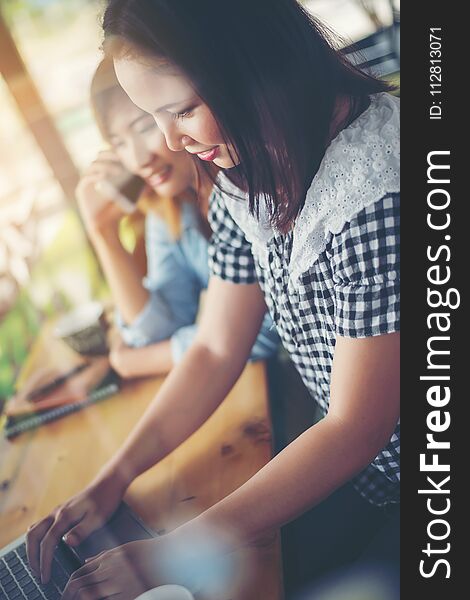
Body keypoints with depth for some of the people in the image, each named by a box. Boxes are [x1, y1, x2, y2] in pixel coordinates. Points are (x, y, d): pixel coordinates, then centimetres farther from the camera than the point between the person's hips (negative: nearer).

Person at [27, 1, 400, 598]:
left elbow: (357, 427, -25)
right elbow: (216, 350, 2)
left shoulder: (376, 189, -29)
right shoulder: (244, 180, -3)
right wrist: (110, 482, -6)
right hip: (350, 462, 6)